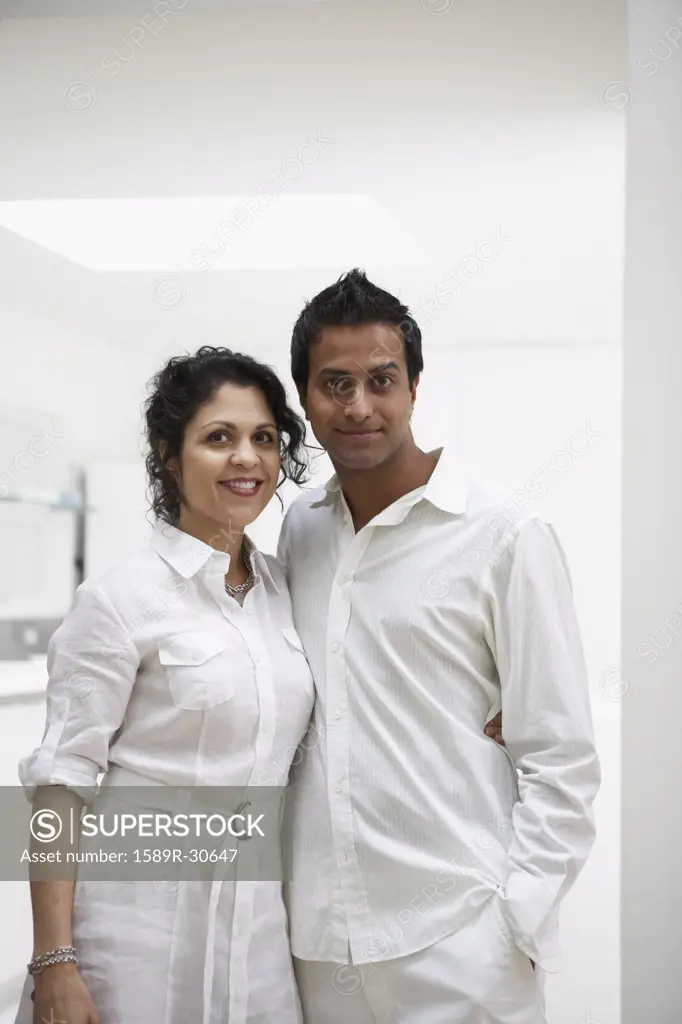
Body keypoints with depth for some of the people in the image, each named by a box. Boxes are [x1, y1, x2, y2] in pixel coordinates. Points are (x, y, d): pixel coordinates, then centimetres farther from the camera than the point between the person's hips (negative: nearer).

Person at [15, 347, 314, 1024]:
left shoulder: (285, 587, 7)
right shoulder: (121, 599, -10)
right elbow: (62, 783, -12)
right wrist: (54, 966, -16)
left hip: (260, 925, 5)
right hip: (141, 928, -5)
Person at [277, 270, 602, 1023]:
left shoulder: (507, 541, -8)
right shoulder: (298, 530, 6)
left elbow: (561, 763, -7)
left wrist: (514, 925, -11)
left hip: (456, 944, -4)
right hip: (314, 938, 4)